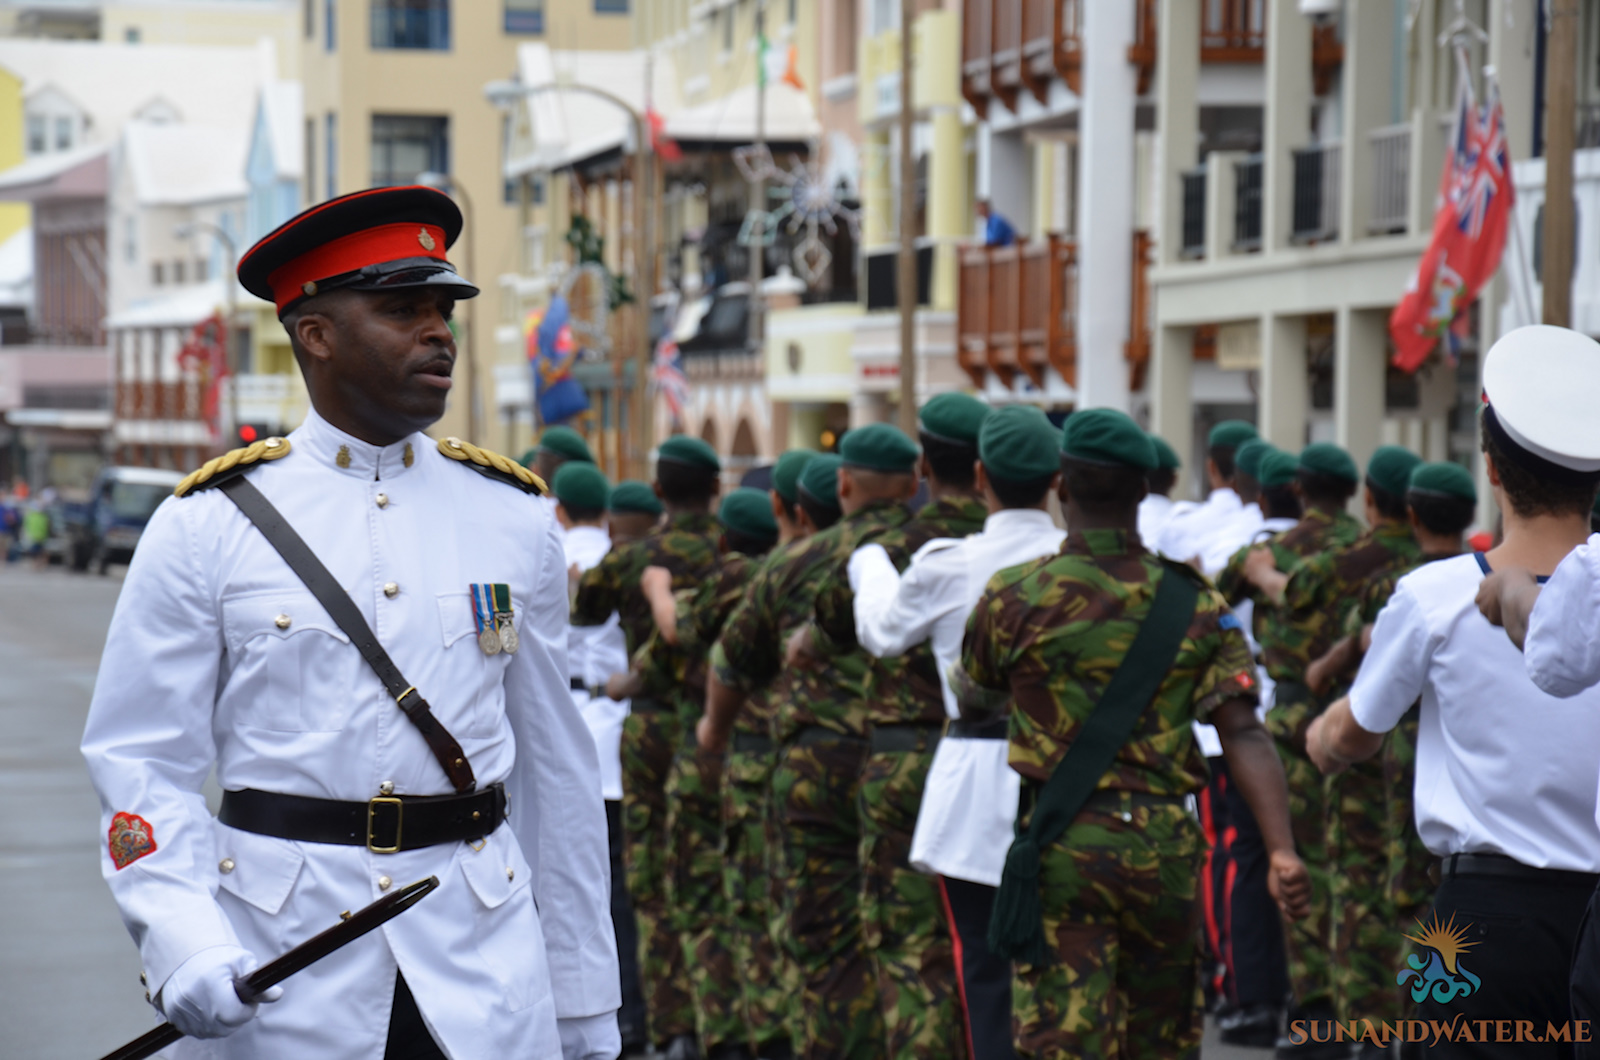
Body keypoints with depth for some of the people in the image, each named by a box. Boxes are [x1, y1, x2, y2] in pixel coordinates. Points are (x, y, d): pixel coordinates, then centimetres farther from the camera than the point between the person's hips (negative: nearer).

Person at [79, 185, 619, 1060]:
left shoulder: (513, 519, 6)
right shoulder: (205, 527, -2)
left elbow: (558, 770, 9)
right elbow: (142, 762, -3)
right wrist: (181, 944, -19)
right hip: (274, 976, -2)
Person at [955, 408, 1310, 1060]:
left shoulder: (1016, 596, -4)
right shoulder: (1196, 604, 1)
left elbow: (972, 703, 13)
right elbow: (1243, 734, -8)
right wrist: (1281, 850, -13)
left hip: (1061, 845, -3)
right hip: (1166, 844, 3)